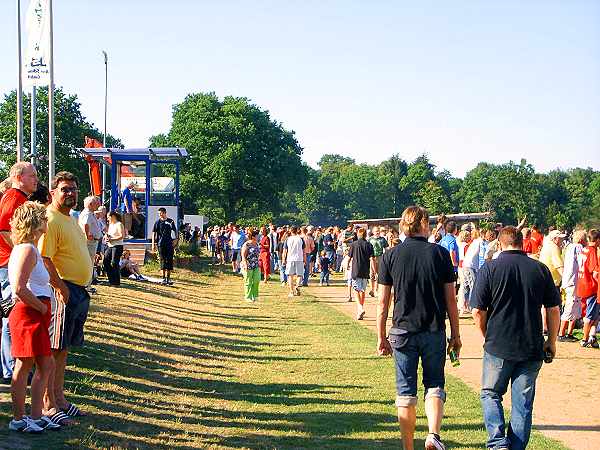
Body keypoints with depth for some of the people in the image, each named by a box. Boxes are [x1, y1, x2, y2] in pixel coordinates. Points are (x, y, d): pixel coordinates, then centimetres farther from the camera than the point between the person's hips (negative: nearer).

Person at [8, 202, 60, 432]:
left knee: (46, 365, 12)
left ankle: (36, 416, 19)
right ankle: (19, 419, 8)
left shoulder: (30, 248, 17)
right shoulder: (27, 249, -15)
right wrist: (42, 308, -14)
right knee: (24, 366, -1)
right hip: (28, 315, -10)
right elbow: (19, 288, -24)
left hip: (35, 316, 10)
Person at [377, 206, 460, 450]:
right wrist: (455, 335, 8)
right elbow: (451, 300, 0)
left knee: (406, 392, 10)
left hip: (403, 331, 0)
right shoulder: (440, 254, -2)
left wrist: (381, 338, 7)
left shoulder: (390, 256, -1)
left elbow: (383, 303, -1)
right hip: (435, 331, 0)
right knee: (435, 385, 13)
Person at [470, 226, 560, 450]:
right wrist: (551, 342, 16)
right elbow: (553, 309, 4)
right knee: (523, 403, 11)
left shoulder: (489, 268, -6)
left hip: (498, 347, -2)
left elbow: (478, 311, -6)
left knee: (490, 394, 14)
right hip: (532, 348, 2)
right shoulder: (540, 269, 1)